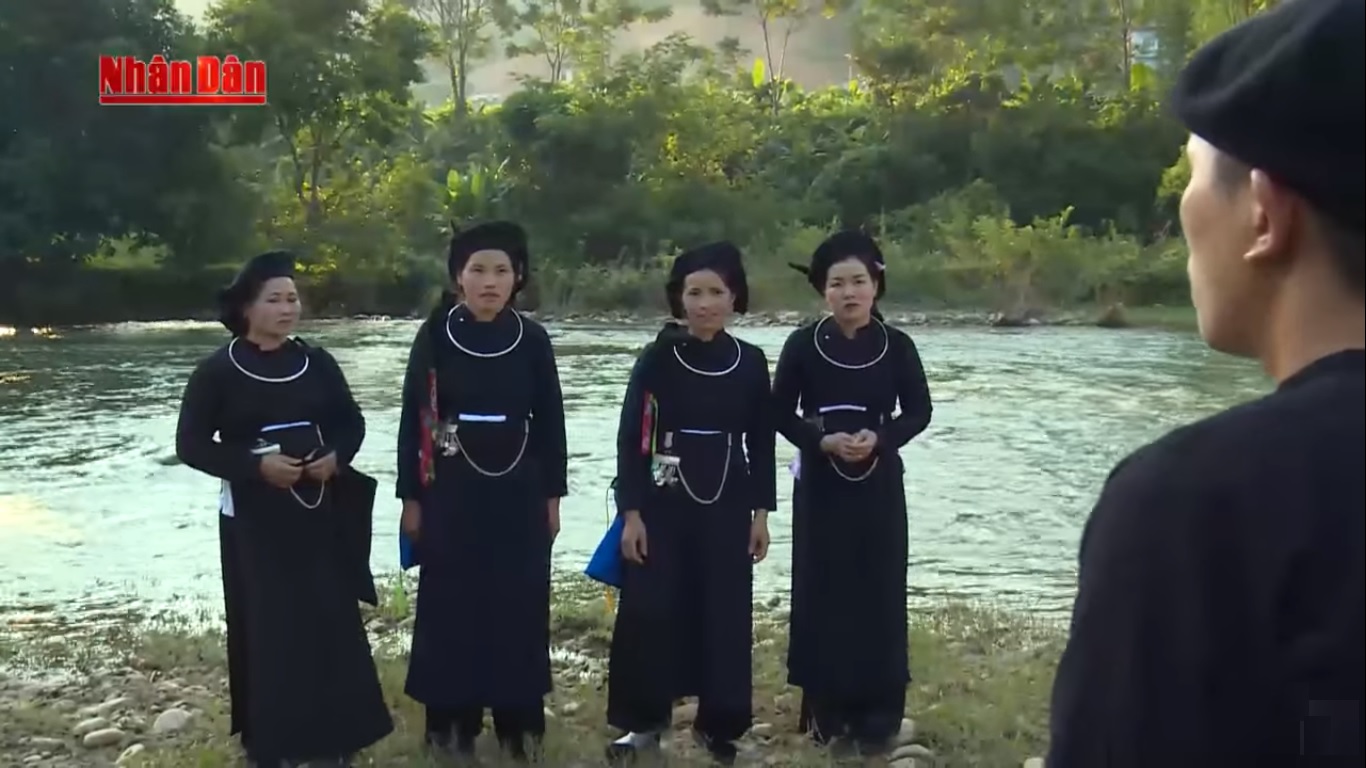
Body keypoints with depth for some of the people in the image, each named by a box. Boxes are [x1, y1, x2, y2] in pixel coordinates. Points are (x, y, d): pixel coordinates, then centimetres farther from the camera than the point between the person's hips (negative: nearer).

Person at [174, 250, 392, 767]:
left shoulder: (316, 362, 4)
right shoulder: (217, 371, -6)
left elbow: (351, 423, 12)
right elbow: (191, 444, -5)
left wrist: (337, 457, -10)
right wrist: (255, 465, -18)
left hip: (317, 512, 3)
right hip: (253, 517, -3)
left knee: (331, 620, 5)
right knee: (266, 627, 0)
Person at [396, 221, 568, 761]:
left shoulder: (532, 340, 0)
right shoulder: (434, 336, -4)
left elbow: (550, 422, 4)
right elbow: (413, 421, -1)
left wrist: (552, 496, 4)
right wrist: (411, 497, -2)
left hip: (518, 494, 1)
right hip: (450, 494, -1)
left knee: (519, 604, 7)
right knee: (451, 606, 5)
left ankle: (518, 719, 20)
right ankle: (452, 718, 19)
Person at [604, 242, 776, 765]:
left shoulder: (751, 362, 3)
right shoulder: (657, 359, -4)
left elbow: (761, 443, 7)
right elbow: (631, 439, -4)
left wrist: (761, 512, 4)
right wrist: (631, 512, -9)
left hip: (727, 504, 2)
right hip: (664, 500, -2)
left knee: (725, 613, 7)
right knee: (650, 610, -1)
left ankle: (718, 722, 22)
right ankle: (644, 720, 16)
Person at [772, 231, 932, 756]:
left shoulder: (896, 346, -3)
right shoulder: (803, 344, -4)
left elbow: (919, 412, 3)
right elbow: (781, 415, 0)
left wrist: (878, 440, -15)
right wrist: (824, 441, -16)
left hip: (878, 484, 0)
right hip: (820, 484, 0)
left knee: (878, 594, 3)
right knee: (822, 593, 3)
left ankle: (876, 715, 14)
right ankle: (827, 712, 15)